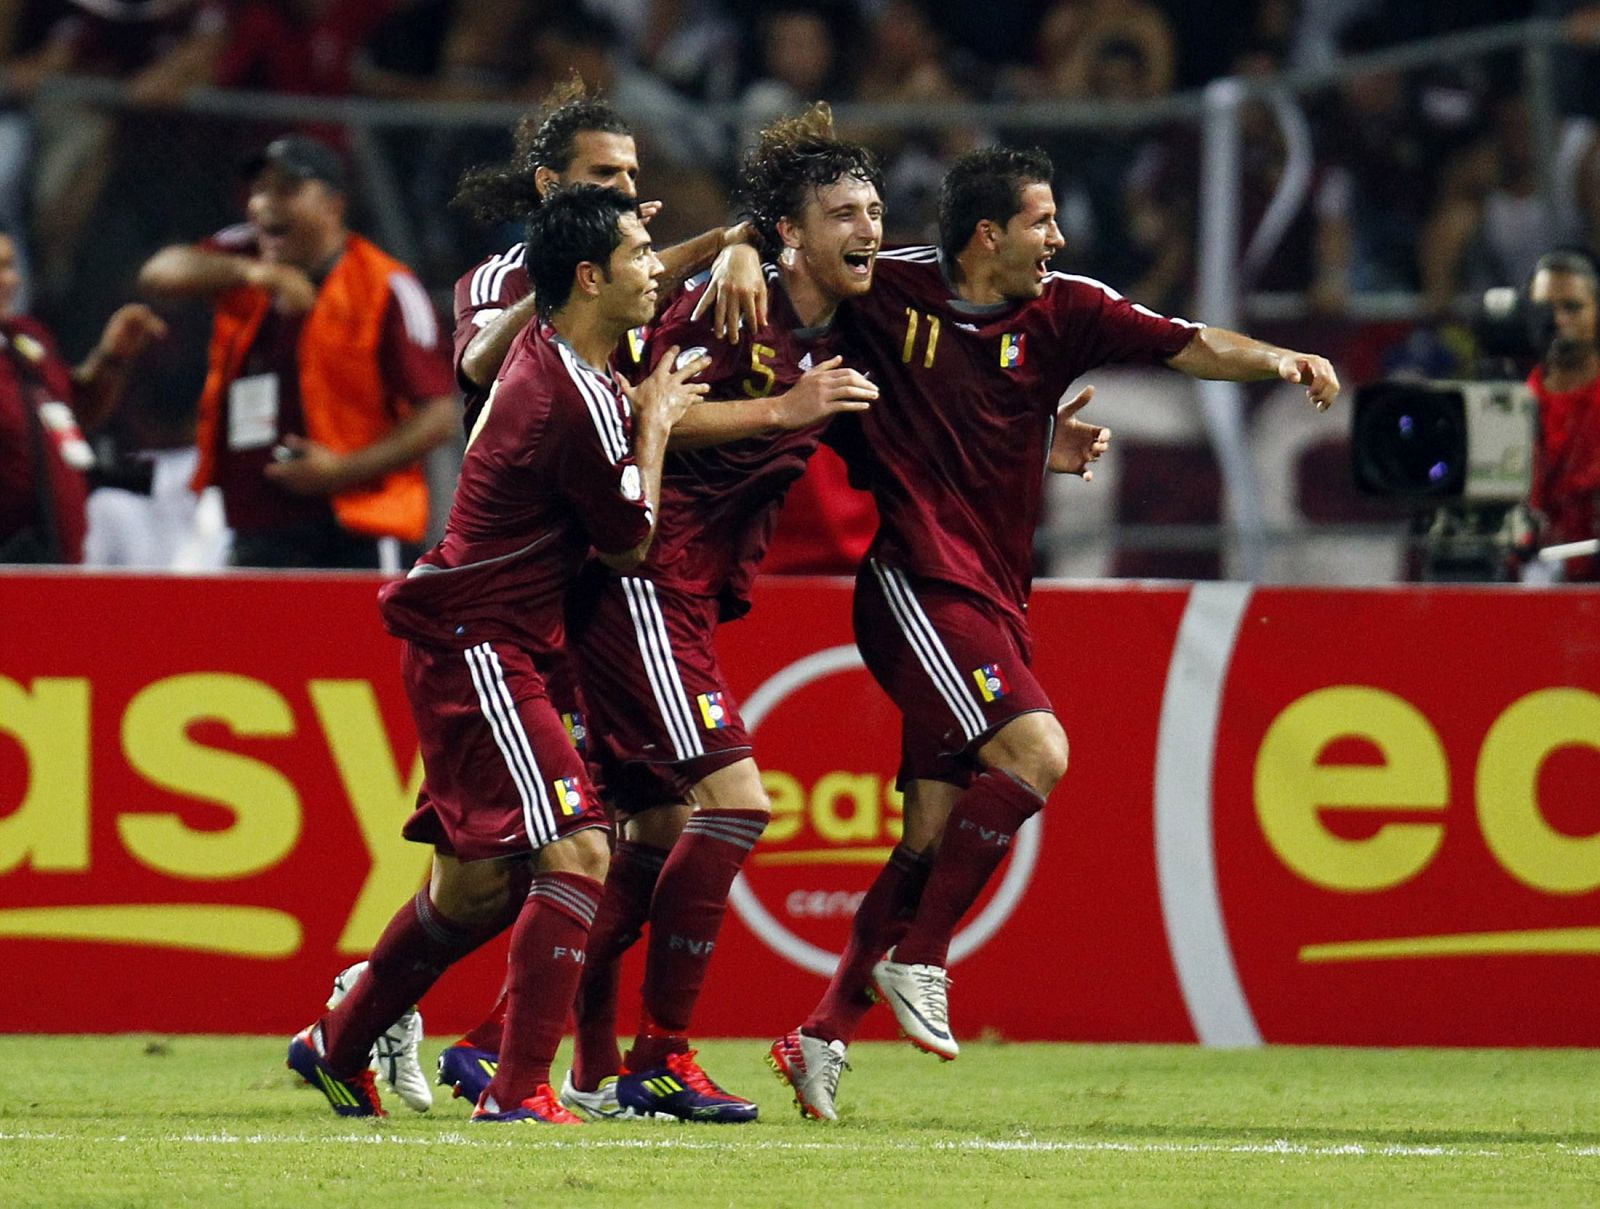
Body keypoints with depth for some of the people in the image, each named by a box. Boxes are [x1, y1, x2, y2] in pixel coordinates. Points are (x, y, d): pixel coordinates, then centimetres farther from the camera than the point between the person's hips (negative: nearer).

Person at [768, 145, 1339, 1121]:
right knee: (1037, 749, -23)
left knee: (935, 837, 4)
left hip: (997, 601, 5)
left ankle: (823, 1035, 14)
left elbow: (1190, 346, -2)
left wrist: (1277, 359, -19)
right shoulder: (887, 290, -3)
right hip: (917, 582, -5)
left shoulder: (1062, 311, 5)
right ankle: (920, 960, -12)